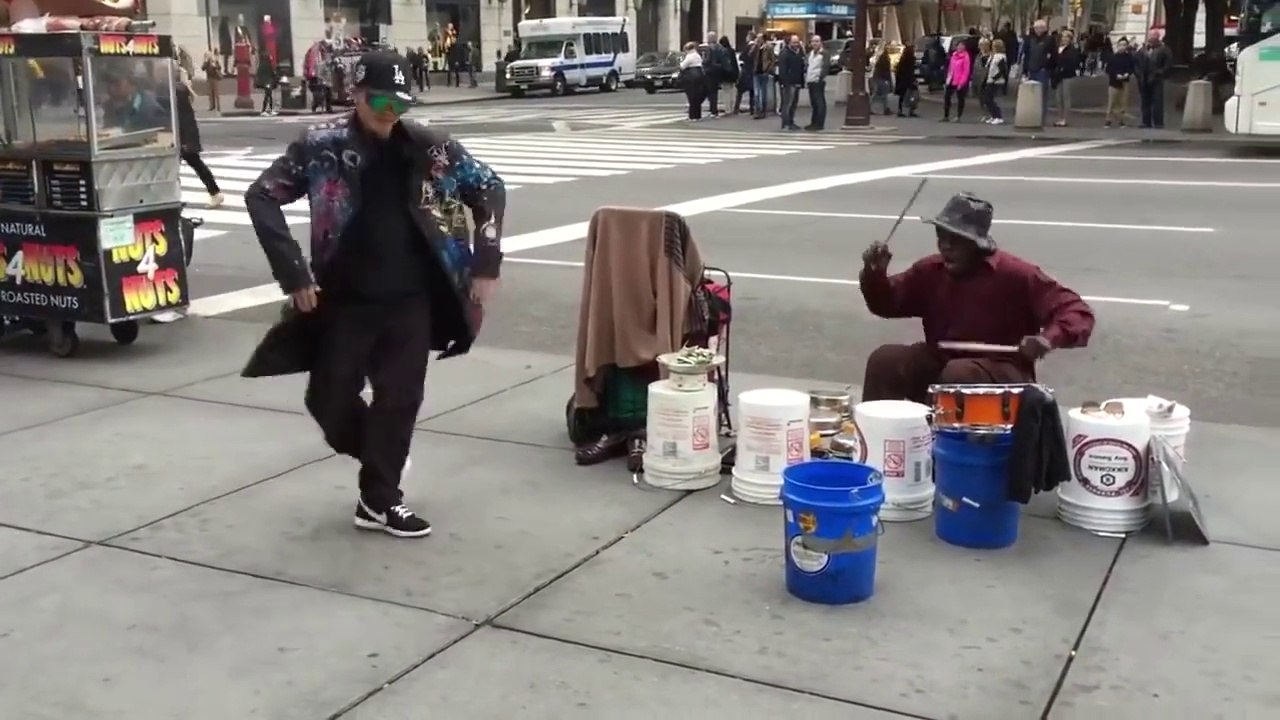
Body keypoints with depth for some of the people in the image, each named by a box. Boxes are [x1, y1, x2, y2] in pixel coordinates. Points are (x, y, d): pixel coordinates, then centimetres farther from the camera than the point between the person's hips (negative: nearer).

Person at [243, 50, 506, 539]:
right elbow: (262, 196, -6)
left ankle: (379, 501, 20)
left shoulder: (428, 148, -2)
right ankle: (379, 458, 36)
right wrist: (293, 273, -13)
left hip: (410, 300, 1)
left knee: (399, 401, 4)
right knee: (330, 398, 6)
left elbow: (489, 188, 7)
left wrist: (485, 264, -1)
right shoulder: (321, 146, -8)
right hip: (345, 300, -1)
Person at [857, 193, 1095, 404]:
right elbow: (886, 304, 10)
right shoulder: (930, 270, 0)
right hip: (940, 363, 5)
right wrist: (875, 273, -12)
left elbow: (1077, 311, -17)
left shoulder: (1015, 275, -16)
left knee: (958, 375, -36)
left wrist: (1049, 339, -38)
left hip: (1002, 374, -5)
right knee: (884, 360, -18)